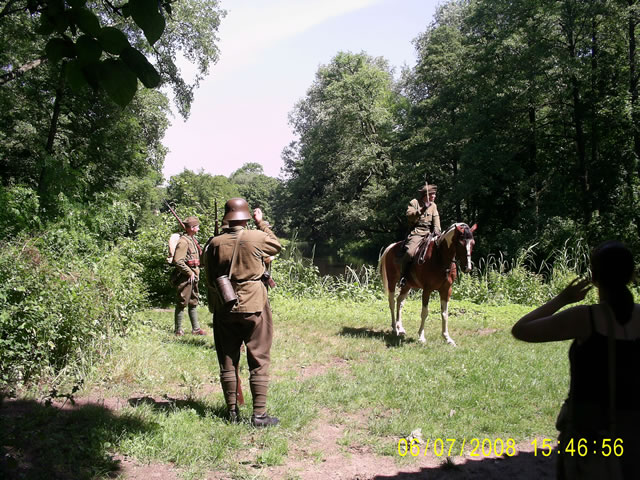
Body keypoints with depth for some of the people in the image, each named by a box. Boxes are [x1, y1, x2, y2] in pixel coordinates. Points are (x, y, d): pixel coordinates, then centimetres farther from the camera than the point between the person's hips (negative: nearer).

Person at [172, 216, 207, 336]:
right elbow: (177, 261, -25)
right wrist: (190, 273, -19)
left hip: (193, 276, 10)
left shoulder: (193, 239, 12)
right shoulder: (183, 241, -18)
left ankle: (195, 328, 23)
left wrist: (196, 273, 12)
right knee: (182, 303, -1)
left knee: (193, 303, 15)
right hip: (185, 277, -10)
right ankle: (178, 330, 8)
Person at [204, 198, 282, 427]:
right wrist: (261, 223, 21)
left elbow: (210, 280, 6)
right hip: (254, 307, -2)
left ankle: (232, 411, 19)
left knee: (228, 361, 12)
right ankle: (259, 414, 5)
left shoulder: (215, 243, -2)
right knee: (259, 361, 5)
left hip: (224, 309, 3)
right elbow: (277, 245, 14)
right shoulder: (257, 238, -9)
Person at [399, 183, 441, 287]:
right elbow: (409, 216, -8)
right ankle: (404, 276, -15)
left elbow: (436, 218, 8)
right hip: (416, 233, -5)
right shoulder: (414, 203, 4)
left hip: (429, 233, 5)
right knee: (409, 252, -27)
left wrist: (436, 229, -11)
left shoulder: (433, 205, 20)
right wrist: (421, 210, -20)